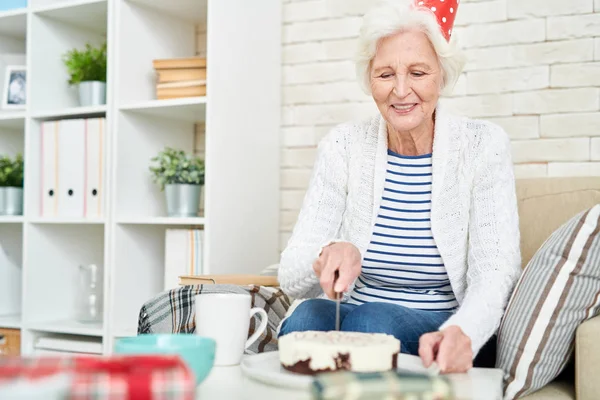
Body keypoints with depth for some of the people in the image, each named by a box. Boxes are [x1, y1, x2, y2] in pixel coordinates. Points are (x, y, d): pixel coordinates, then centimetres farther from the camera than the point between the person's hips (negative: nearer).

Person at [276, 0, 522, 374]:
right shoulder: (343, 146, -2)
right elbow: (291, 276, -7)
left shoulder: (483, 145, -6)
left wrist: (463, 332, -37)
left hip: (439, 335, -1)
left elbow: (494, 271, -14)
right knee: (305, 319, -31)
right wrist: (327, 255, -32)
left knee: (374, 320, -33)